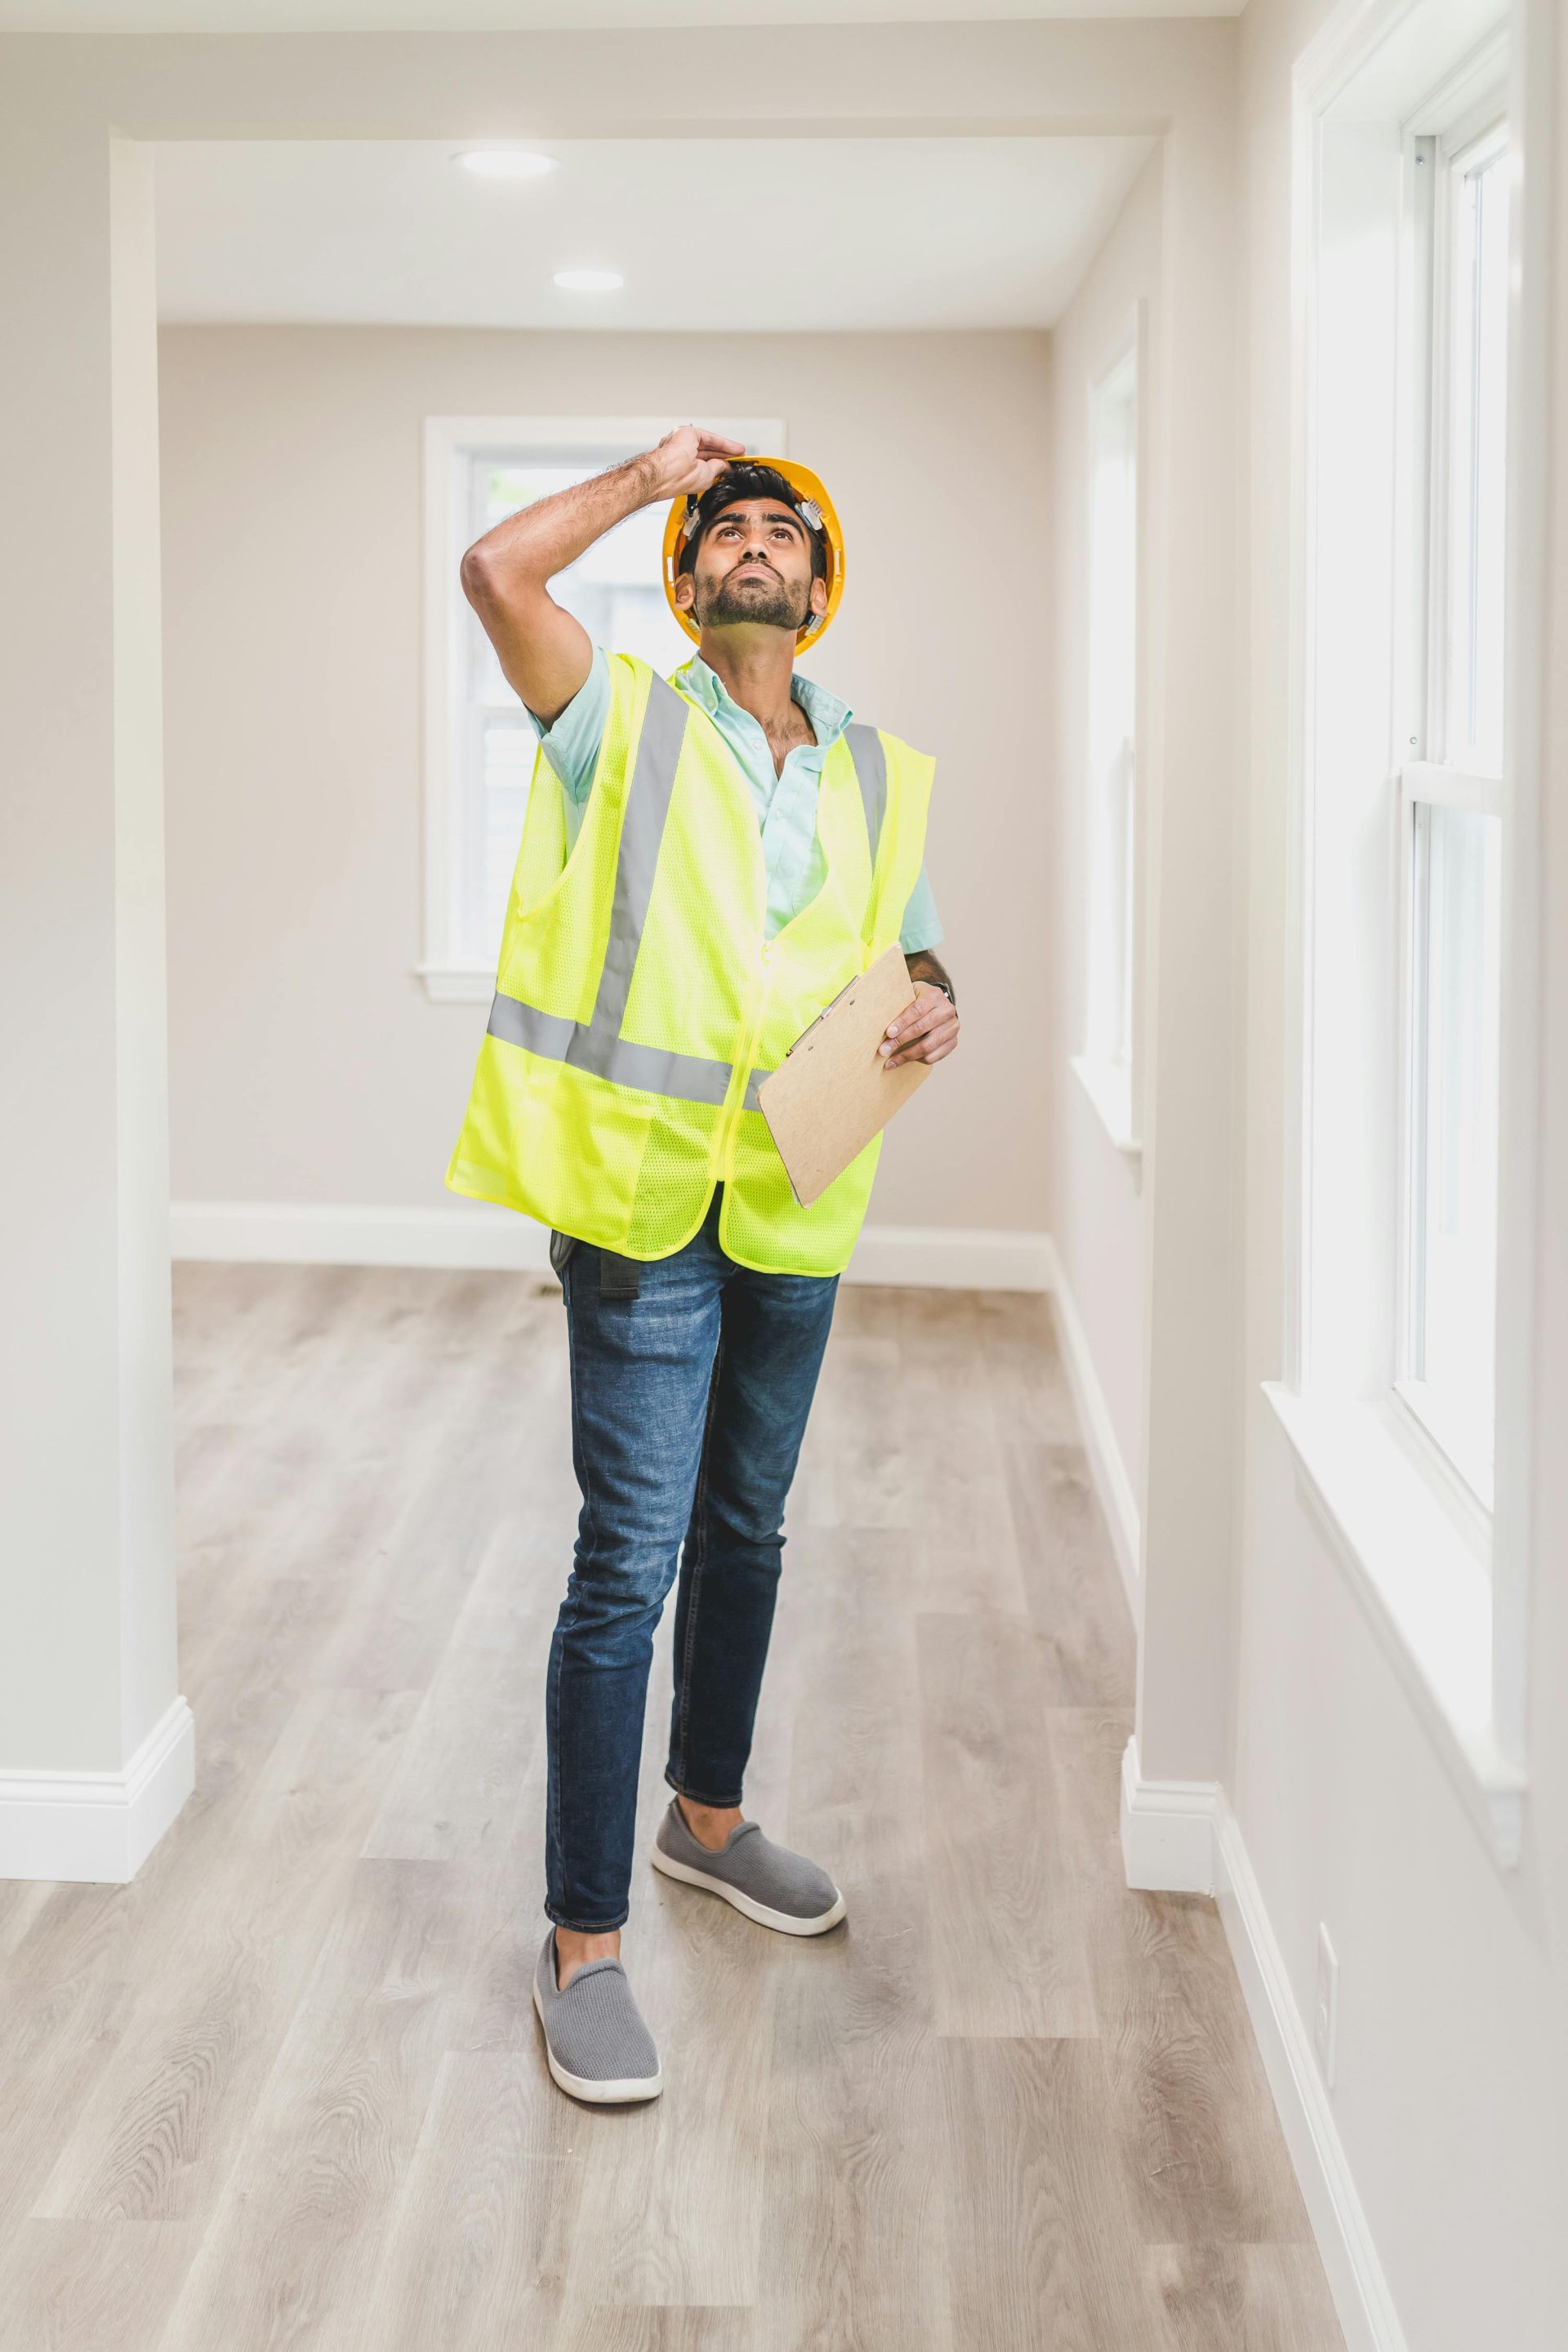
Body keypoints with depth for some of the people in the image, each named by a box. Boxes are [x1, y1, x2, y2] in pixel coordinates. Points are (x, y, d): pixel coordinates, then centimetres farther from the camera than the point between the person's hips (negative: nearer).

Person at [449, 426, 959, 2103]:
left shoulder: (882, 776, 11)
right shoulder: (626, 723, -2)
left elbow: (912, 957, 17)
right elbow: (495, 571, -16)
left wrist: (934, 1015, -7)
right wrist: (652, 476, -3)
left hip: (799, 1205, 5)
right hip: (641, 1199, -5)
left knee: (746, 1531, 19)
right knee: (630, 1558, -6)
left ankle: (707, 1818, 40)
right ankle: (583, 1941, 2)